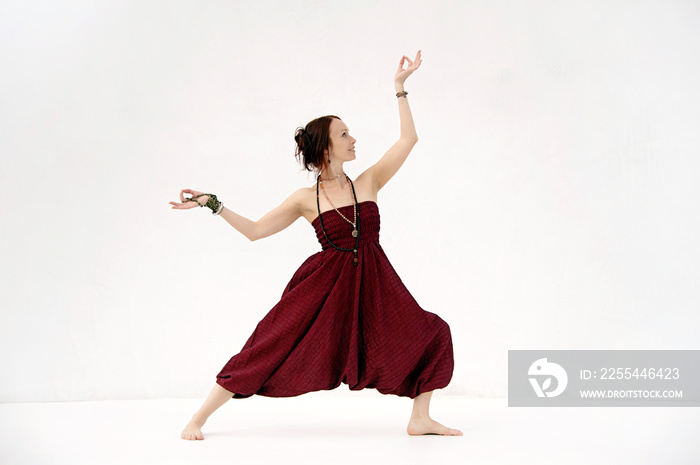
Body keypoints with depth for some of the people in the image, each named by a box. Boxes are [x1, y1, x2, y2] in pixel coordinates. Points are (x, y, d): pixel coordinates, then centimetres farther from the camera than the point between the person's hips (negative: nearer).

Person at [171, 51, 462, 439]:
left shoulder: (367, 184, 5)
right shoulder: (306, 200, 1)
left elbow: (408, 138, 4)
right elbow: (254, 230, 5)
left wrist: (400, 87, 4)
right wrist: (212, 204, -1)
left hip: (372, 283, 3)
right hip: (325, 284, -3)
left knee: (430, 336, -6)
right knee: (271, 348, -6)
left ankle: (420, 419, 9)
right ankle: (199, 418, 6)